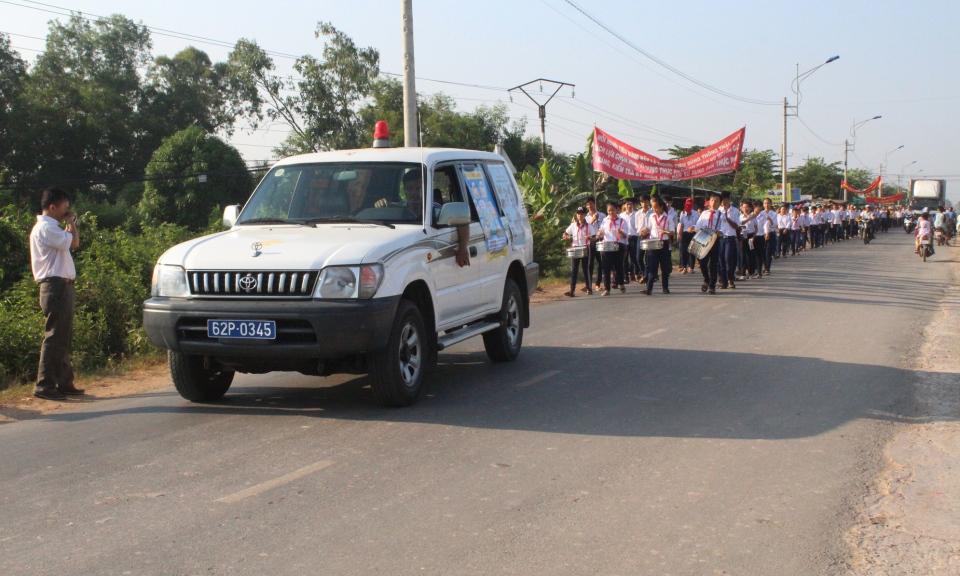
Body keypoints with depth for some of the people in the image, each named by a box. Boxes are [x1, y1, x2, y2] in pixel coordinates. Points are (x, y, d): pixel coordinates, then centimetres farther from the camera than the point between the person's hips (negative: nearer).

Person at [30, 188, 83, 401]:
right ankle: (44, 385, -7)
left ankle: (64, 383, 19)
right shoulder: (45, 227, -12)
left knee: (63, 338, 13)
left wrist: (69, 224, 17)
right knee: (54, 337, -9)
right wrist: (71, 222, -4)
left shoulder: (50, 227, 21)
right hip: (56, 286, -11)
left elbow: (69, 243, 21)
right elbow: (74, 243, -20)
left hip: (61, 287, 11)